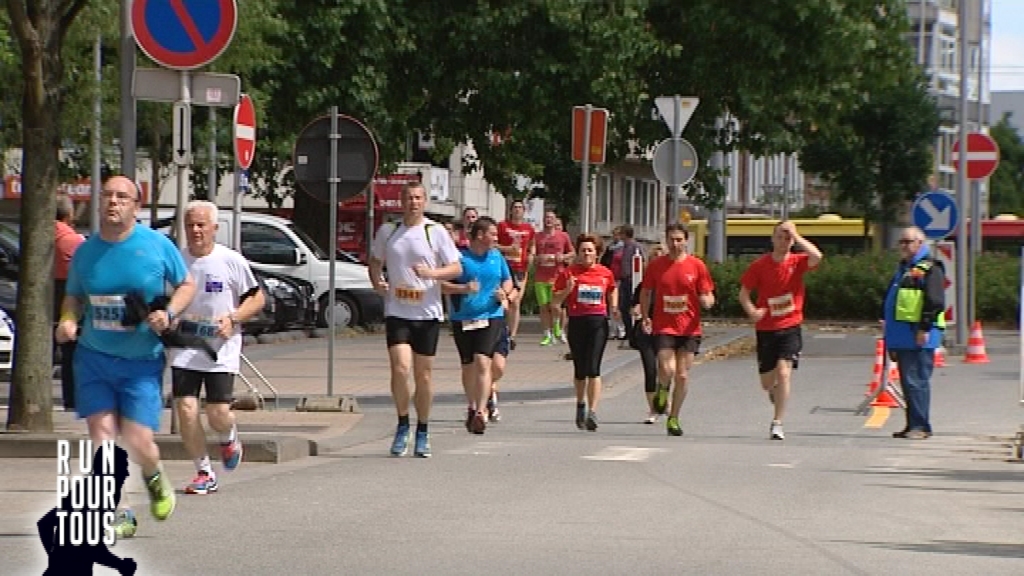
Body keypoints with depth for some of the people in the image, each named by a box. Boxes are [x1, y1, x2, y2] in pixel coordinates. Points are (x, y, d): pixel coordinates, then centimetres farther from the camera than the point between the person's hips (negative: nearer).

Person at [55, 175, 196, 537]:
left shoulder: (157, 245, -5)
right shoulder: (85, 252, 2)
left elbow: (187, 284, 6)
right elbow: (74, 297, 15)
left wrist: (169, 313, -12)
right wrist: (68, 319, -7)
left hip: (142, 361, -2)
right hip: (93, 358, 2)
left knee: (138, 441, -7)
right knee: (101, 437, -7)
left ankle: (154, 480, 29)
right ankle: (117, 515, 4)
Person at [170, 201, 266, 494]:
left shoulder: (232, 261, -4)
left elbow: (257, 299, 4)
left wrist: (233, 319, -12)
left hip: (221, 351, -2)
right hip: (183, 351, 2)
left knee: (219, 414, -7)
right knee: (186, 410, -9)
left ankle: (229, 439, 31)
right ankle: (204, 473, 6)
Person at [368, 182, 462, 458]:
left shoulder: (436, 232, 1)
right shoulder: (387, 232, 7)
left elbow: (456, 268, 1)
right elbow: (375, 261, 22)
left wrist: (432, 273, -18)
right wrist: (377, 281, 2)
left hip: (427, 313, 0)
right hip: (397, 312, 0)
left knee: (423, 375, 4)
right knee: (401, 368, -16)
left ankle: (422, 432, 18)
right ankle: (403, 425, 3)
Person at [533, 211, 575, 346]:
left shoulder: (563, 236, 8)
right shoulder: (537, 237, 9)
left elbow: (573, 253, 15)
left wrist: (563, 256, -4)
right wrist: (538, 258, -10)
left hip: (557, 277, -1)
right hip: (540, 278, 1)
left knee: (555, 306, -9)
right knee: (543, 307, 0)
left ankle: (557, 329, 15)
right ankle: (547, 335, 5)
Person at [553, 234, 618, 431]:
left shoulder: (605, 273, 6)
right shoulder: (569, 273, 2)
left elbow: (613, 289, 27)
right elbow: (556, 299, 4)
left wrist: (614, 307, 11)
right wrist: (567, 290, -14)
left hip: (598, 321, -1)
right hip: (577, 321, 1)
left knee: (593, 369, -12)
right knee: (580, 369, 11)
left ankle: (592, 413, -17)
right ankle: (580, 404, 38)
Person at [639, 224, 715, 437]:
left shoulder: (697, 265, 0)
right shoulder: (656, 265, 3)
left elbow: (707, 296, 4)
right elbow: (646, 292, 14)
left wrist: (707, 300, -19)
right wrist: (645, 317, 1)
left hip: (689, 329, 1)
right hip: (663, 327, -1)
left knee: (682, 375, 2)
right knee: (667, 370, -17)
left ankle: (673, 418, 16)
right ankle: (662, 389, 19)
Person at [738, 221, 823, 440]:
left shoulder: (797, 262, -2)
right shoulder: (759, 265, -1)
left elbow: (816, 256, -24)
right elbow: (744, 293, 2)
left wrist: (796, 236, -18)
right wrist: (751, 310, -18)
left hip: (790, 328, -1)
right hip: (766, 329, 1)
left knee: (784, 373, -17)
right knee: (767, 382, 8)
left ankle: (777, 424, -11)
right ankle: (775, 389, 47)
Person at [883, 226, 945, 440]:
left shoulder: (929, 268, -8)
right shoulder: (903, 268, 22)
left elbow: (935, 302, -16)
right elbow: (891, 301, 27)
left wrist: (925, 328, -20)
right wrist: (888, 326, 23)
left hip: (919, 335, -10)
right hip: (902, 334, 10)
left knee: (916, 381, -10)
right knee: (907, 382, 11)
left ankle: (921, 426, -9)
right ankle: (912, 424, 16)